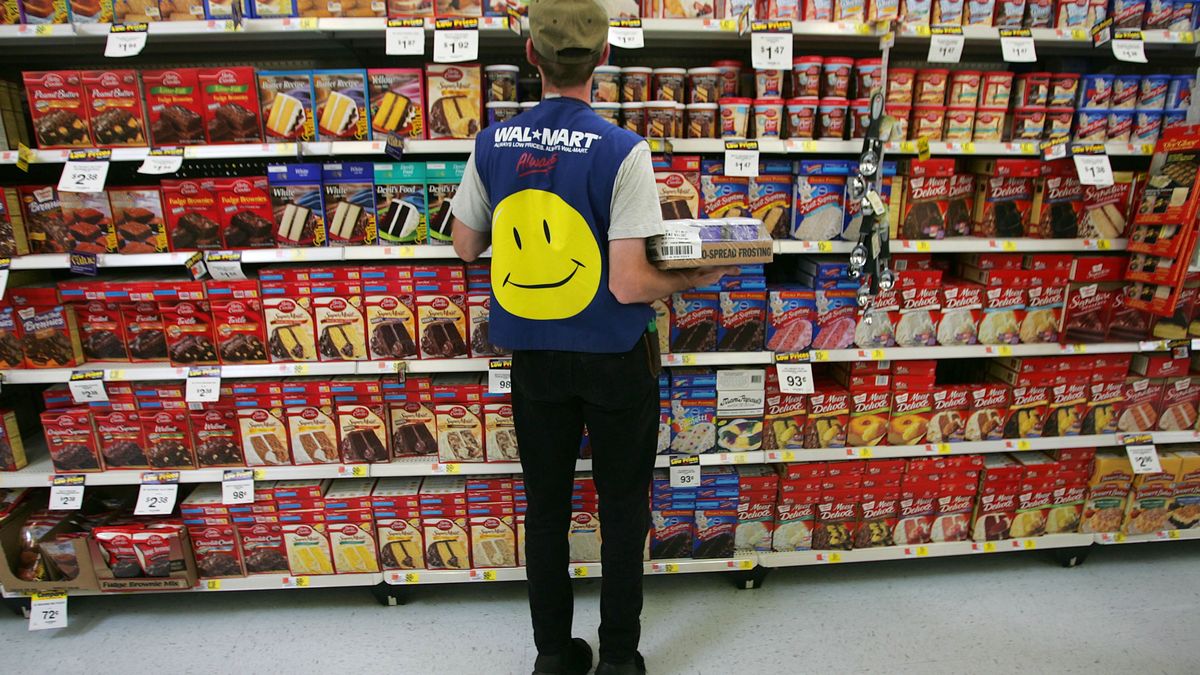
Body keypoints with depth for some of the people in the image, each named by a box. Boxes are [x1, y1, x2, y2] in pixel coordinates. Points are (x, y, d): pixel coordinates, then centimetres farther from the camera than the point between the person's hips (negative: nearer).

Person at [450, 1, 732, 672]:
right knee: (623, 509, 16)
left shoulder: (492, 145, -5)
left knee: (546, 507, 18)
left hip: (533, 356, 4)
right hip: (615, 358, -3)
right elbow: (629, 285, -22)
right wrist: (693, 279, -3)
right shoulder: (623, 150, -17)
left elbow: (467, 246, 7)